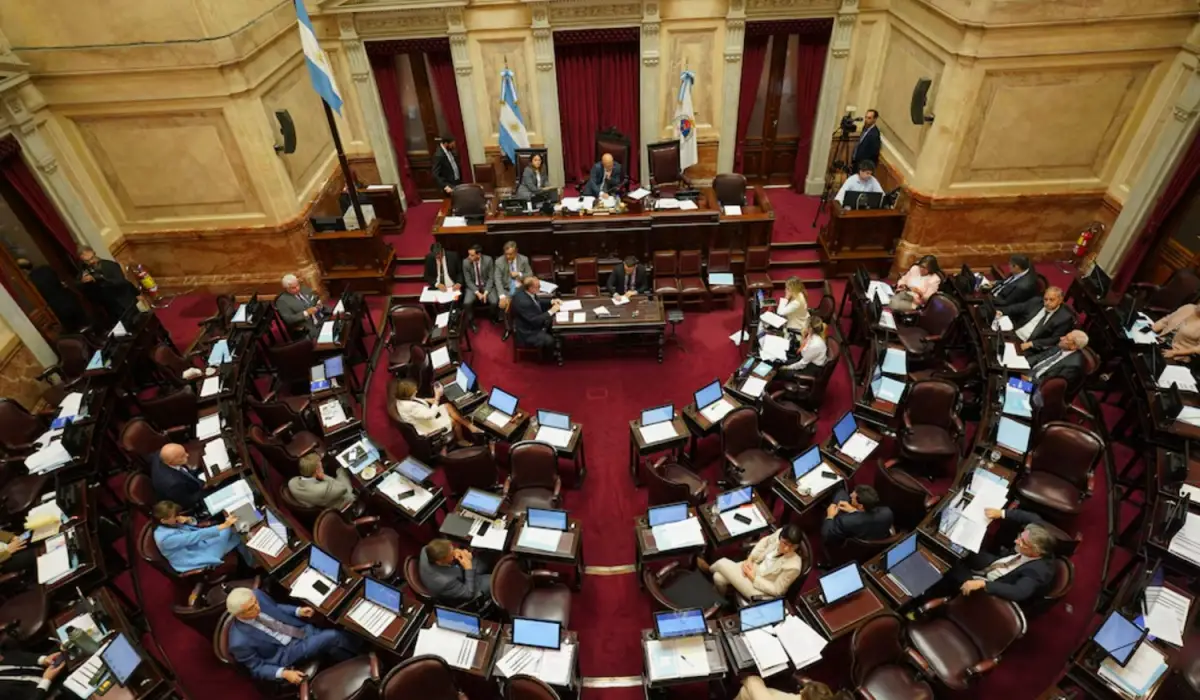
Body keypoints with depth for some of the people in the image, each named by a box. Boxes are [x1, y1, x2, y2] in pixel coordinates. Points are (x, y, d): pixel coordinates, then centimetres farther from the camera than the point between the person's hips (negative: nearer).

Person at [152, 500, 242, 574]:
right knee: (227, 531, -22)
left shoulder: (170, 525, -4)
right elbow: (196, 536, -33)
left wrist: (188, 519, -14)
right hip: (198, 560, -9)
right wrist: (224, 526, -38)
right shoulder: (166, 538, -29)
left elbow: (194, 528, 9)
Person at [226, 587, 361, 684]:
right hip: (285, 652, -5)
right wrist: (284, 673, -23)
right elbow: (257, 668, -11)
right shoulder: (240, 642, -26)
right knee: (333, 637, -21)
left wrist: (298, 611, -8)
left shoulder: (257, 595, -14)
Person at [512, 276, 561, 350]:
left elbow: (538, 303, 15)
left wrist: (551, 302, 1)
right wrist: (551, 311, -21)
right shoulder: (523, 302, -32)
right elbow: (535, 321, -28)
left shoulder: (525, 292, -5)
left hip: (532, 325, 10)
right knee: (553, 341, -21)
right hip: (528, 335, -10)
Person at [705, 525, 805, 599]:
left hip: (759, 589, -6)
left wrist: (754, 578, -17)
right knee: (718, 578, -4)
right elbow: (765, 541, 4)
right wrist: (749, 559, -4)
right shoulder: (780, 533, -20)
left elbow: (776, 590, -19)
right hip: (754, 567, 6)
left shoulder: (793, 566, -34)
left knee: (722, 563, -9)